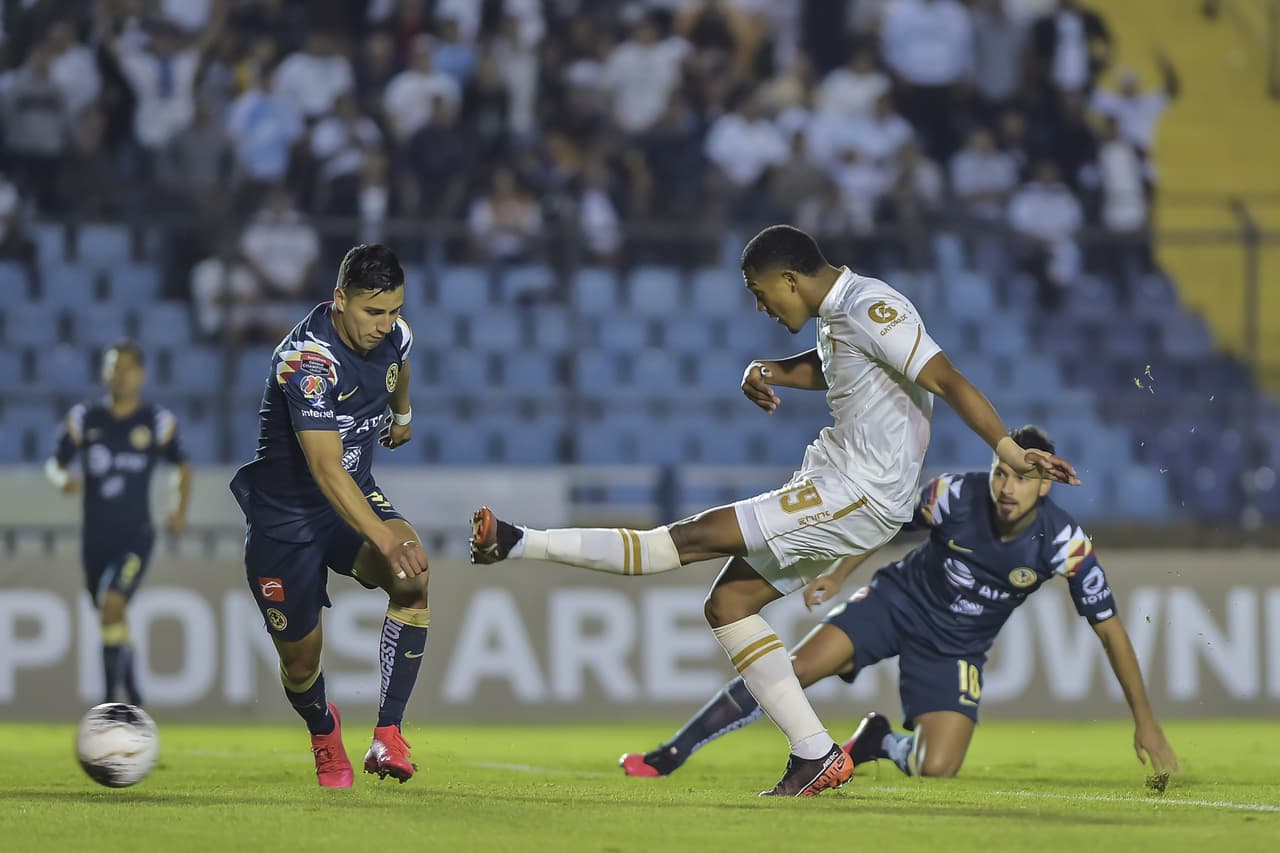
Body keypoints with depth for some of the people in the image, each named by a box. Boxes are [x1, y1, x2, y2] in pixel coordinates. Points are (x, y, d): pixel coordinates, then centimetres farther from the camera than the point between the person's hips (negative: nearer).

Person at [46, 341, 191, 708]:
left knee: (112, 606, -23)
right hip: (95, 536, 3)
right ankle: (133, 697, 32)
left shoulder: (158, 422, 0)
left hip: (135, 537, -3)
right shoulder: (84, 418, 2)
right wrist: (62, 479, -16)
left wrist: (181, 509, 3)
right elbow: (54, 464, 7)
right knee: (112, 620, 13)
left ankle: (111, 701, -21)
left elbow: (182, 465, 16)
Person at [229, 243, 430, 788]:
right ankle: (323, 732, 39)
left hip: (355, 496, 5)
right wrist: (385, 539, -49)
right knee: (300, 660, 3)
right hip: (285, 514, -5)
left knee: (413, 581, -26)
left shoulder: (393, 335, -8)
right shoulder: (308, 359, -30)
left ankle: (388, 732, -22)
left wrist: (403, 414, 41)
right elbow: (326, 469, -39)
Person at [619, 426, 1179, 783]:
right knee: (798, 667, -22)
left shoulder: (1064, 543, -23)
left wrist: (1144, 720, -16)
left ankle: (880, 742, 18)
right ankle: (669, 756, -14)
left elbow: (1110, 628, -16)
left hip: (956, 646, 0)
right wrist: (839, 573, -1)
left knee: (936, 770, -19)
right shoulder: (956, 496, -21)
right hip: (898, 600, 0)